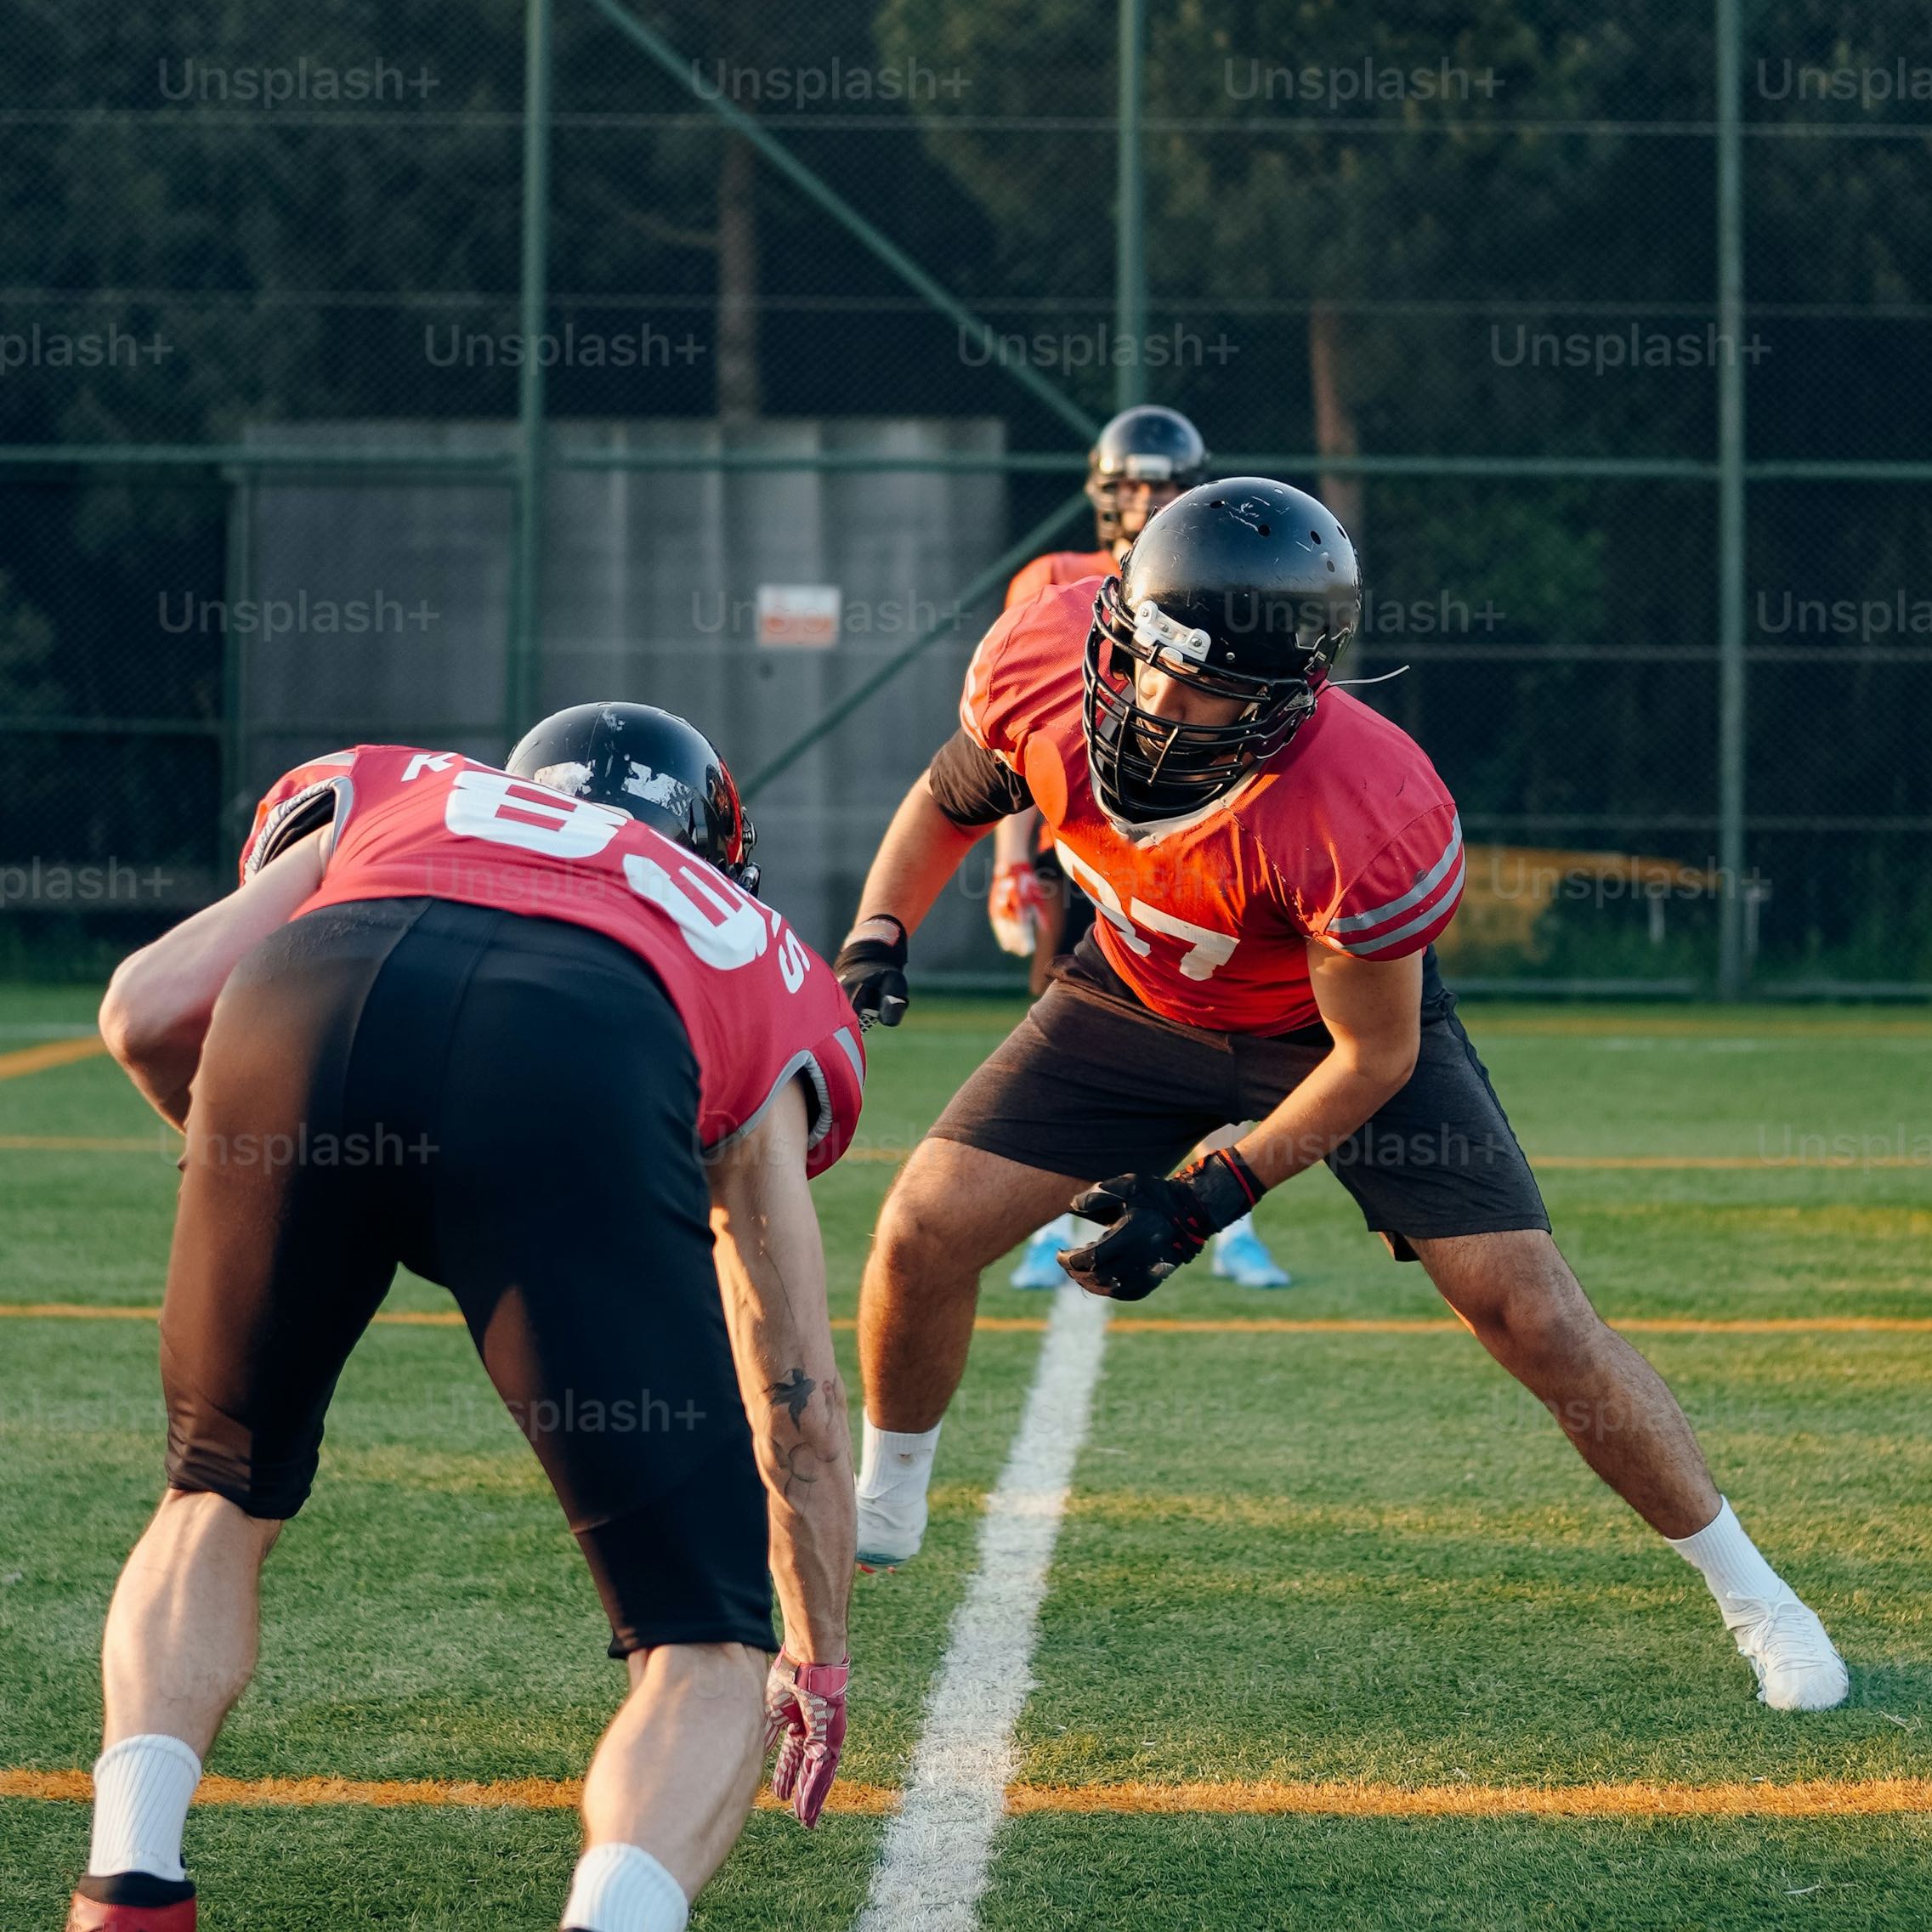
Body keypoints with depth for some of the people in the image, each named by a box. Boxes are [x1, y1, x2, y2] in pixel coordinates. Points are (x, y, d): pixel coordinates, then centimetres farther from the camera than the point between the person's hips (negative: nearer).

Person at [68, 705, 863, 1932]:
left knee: (224, 1500, 30)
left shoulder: (383, 795, 41)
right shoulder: (757, 968, 40)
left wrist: (268, 1179, 44)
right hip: (578, 1084, -1)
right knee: (709, 1654, 11)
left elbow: (149, 1013, 24)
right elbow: (800, 1394, 41)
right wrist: (821, 1662, 54)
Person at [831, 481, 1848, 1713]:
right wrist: (877, 938, -16)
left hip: (1337, 1021, -4)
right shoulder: (1039, 665, -28)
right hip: (1141, 999, 4)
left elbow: (1376, 1059, -24)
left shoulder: (1359, 820, -41)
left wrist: (1210, 1198, -22)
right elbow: (953, 796, -3)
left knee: (1533, 1314, -11)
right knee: (924, 1234, -5)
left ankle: (1749, 1589, 6)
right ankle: (882, 1507, 23)